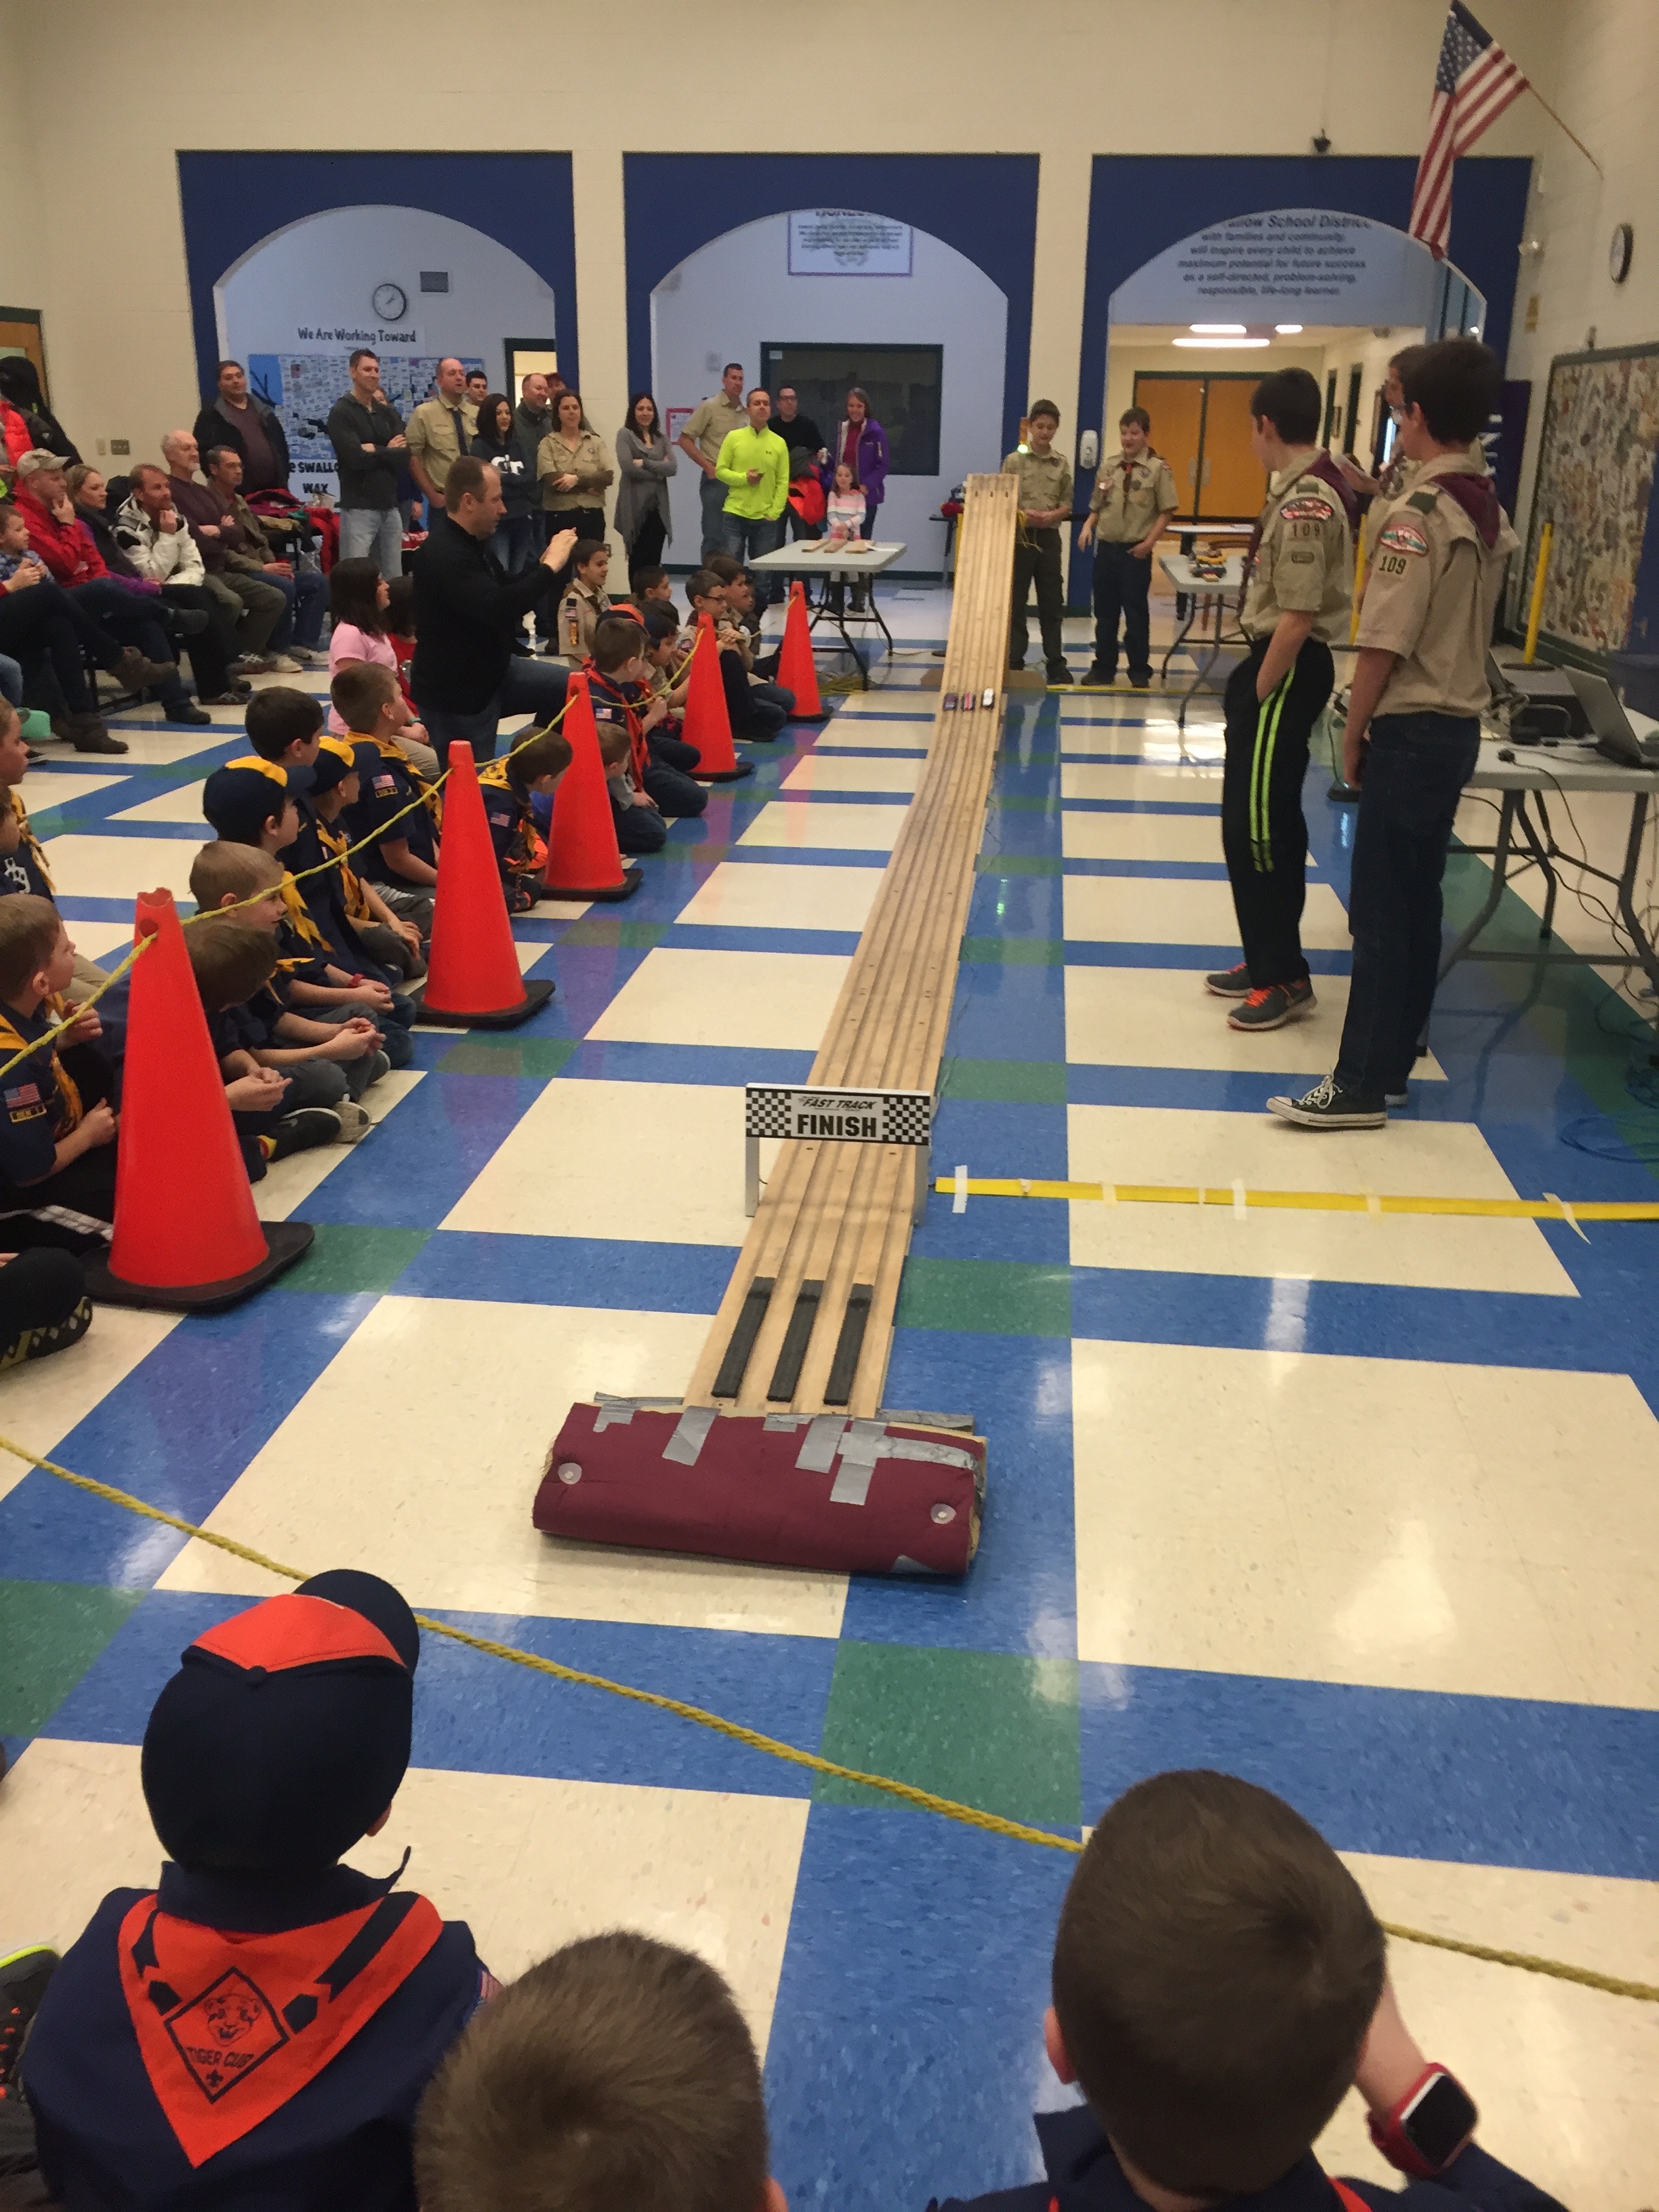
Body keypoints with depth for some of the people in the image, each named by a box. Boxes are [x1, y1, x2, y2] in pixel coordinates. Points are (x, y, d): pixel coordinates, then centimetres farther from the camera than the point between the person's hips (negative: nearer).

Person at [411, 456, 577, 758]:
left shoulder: (470, 543, 6)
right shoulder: (442, 555, -27)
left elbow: (507, 590, 18)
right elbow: (499, 608, -38)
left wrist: (545, 561, 0)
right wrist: (550, 566, -28)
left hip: (493, 670, 9)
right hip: (456, 693, -9)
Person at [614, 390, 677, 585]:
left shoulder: (661, 438, 16)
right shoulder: (625, 435, 3)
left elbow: (673, 467, 0)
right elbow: (627, 467, -12)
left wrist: (645, 463, -10)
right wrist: (659, 470, -3)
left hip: (658, 506, 4)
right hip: (636, 505, -4)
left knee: (654, 560, 2)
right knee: (638, 560, -2)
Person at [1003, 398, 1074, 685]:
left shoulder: (1062, 464, 5)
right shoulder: (1014, 460, -1)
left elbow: (1067, 505, 6)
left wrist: (1051, 516, -14)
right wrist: (1023, 515, -20)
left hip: (1049, 537, 2)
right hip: (1019, 536, -2)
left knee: (1052, 602, 5)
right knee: (1015, 601, 3)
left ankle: (1056, 662, 12)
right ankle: (1014, 660, 11)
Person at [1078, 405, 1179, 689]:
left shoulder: (1158, 468, -6)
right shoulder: (1108, 467, 7)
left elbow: (1167, 511, -6)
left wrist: (1149, 542, -13)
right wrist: (1088, 526, -4)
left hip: (1136, 551, -4)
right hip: (1106, 547, 4)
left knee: (1136, 612, 2)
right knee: (1105, 611, 10)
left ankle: (1139, 669, 14)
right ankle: (1104, 667, 20)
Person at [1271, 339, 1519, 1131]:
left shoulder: (1416, 515, -17)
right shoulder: (1492, 513, 10)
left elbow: (1383, 644, -17)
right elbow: (1470, 625, 14)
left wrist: (1354, 734, -6)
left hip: (1410, 729, -8)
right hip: (1460, 726, 8)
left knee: (1381, 910, -4)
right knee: (1417, 902, 13)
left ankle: (1361, 1085, 2)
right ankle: (1392, 1064, 21)